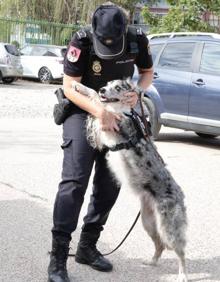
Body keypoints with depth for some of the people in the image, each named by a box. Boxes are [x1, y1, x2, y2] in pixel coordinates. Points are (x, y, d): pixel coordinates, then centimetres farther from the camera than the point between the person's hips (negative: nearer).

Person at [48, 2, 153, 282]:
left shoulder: (137, 39, -14)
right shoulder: (81, 41, -25)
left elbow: (147, 72, 3)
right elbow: (69, 87, -22)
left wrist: (137, 92, -19)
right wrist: (99, 111, -36)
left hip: (116, 113, 5)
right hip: (82, 110, -4)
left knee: (110, 183, 6)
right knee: (75, 180, -16)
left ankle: (87, 246, 19)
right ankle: (58, 257, -16)